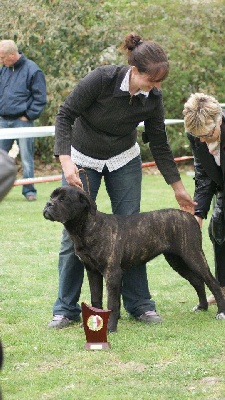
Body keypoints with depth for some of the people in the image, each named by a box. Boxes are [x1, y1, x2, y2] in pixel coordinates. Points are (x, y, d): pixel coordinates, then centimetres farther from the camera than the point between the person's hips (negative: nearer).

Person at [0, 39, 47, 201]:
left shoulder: (32, 70, -7)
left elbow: (40, 98, -6)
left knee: (27, 158, -1)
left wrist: (29, 115, -10)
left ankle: (29, 190, 7)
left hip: (22, 121, -5)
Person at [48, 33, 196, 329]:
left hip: (124, 160, 3)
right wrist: (66, 161, -31)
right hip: (82, 160, -3)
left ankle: (139, 304, 9)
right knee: (74, 234, -4)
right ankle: (66, 309, 5)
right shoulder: (102, 79, -29)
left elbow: (159, 145, -4)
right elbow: (66, 115, -21)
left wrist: (179, 189, 0)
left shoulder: (152, 98, -16)